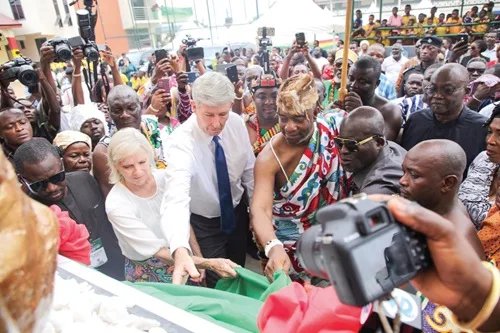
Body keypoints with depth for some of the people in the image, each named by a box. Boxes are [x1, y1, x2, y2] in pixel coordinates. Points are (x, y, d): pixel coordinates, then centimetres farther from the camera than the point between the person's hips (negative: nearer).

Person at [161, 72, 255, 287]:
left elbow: (249, 170, -2)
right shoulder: (180, 142, -32)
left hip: (237, 213, 4)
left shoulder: (237, 124, -16)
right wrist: (180, 250, -61)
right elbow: (176, 198, -46)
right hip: (203, 223, -4)